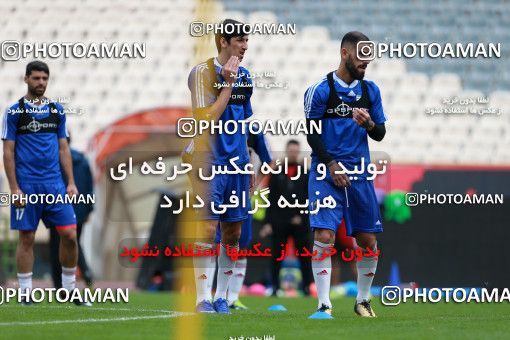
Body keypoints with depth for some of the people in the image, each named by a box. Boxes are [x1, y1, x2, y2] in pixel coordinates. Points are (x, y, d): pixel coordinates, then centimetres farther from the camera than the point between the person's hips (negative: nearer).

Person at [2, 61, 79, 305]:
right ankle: (25, 291, 8)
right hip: (26, 186, -3)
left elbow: (63, 149, 13)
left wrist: (71, 182, 5)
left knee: (69, 234, -3)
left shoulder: (57, 110, 10)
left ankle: (69, 287, 9)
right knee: (26, 238, 0)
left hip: (55, 184, 3)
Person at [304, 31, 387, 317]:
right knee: (324, 236, -15)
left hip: (359, 173, 4)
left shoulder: (370, 90, 9)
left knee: (369, 240, 5)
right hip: (326, 172, -4)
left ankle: (363, 300, 22)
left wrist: (369, 124, -12)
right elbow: (312, 133, -2)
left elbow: (380, 134, 11)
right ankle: (324, 305, -13)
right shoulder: (320, 90, -5)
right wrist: (331, 164, -11)